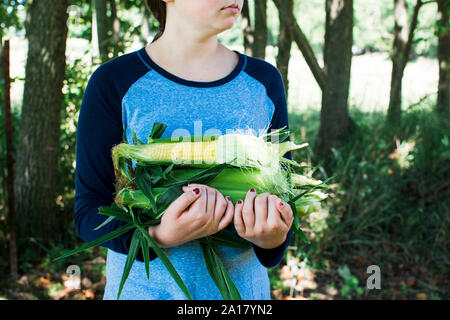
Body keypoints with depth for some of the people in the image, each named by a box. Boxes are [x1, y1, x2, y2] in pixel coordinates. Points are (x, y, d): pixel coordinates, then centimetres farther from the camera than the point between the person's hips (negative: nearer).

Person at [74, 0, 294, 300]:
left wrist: (273, 239, -19)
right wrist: (160, 235, -27)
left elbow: (283, 191, 2)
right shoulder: (115, 83, -9)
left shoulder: (264, 81, -1)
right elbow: (88, 210, -9)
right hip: (143, 287, -2)